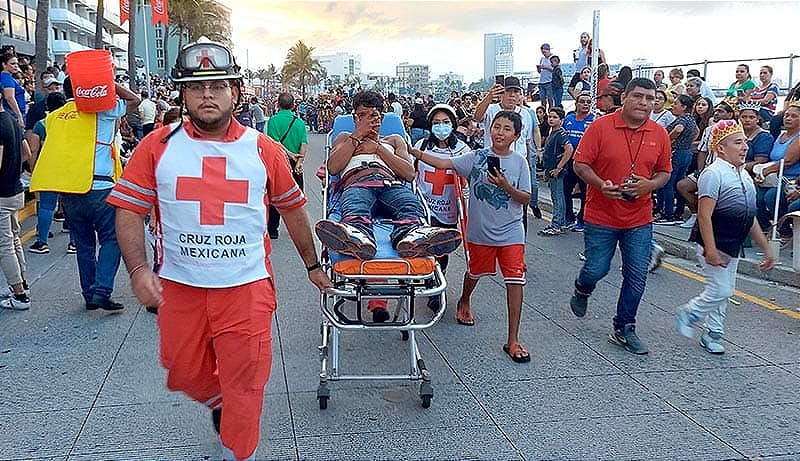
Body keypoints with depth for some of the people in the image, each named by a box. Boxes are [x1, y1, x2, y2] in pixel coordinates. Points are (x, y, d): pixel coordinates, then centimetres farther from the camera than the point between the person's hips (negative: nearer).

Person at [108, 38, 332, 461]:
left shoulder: (264, 151, -1)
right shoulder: (158, 147, -2)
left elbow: (293, 208, 10)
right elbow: (129, 210, -1)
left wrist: (312, 265, 17)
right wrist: (138, 270, -14)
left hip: (247, 287, -1)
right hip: (178, 287, 2)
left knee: (244, 382, 4)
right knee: (185, 374, 17)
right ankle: (219, 402, 51)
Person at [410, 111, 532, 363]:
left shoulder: (519, 162, -3)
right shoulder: (476, 157, -3)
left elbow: (526, 198, -4)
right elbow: (444, 163, -10)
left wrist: (505, 185, -20)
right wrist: (414, 152, -19)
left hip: (511, 232, 0)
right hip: (480, 229, 1)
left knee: (515, 280, -7)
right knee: (475, 271, 21)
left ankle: (513, 340, 0)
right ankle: (464, 302, 56)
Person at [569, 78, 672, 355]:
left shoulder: (659, 134, 2)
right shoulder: (600, 127, -9)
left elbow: (664, 172, 10)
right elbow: (580, 164, -7)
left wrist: (650, 185, -12)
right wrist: (600, 184, -23)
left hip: (640, 220, 3)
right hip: (601, 216, -3)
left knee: (637, 278, 4)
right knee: (596, 270, 4)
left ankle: (624, 330, 22)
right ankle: (582, 291, 41)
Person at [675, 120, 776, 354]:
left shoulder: (744, 175, 11)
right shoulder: (714, 174, -17)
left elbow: (750, 217, 17)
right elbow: (704, 215, -23)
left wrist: (766, 248, 17)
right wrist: (710, 250, -27)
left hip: (733, 246, 9)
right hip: (715, 245, -9)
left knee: (724, 292, 14)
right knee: (720, 291, -8)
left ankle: (712, 334, 25)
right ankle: (687, 314, 14)